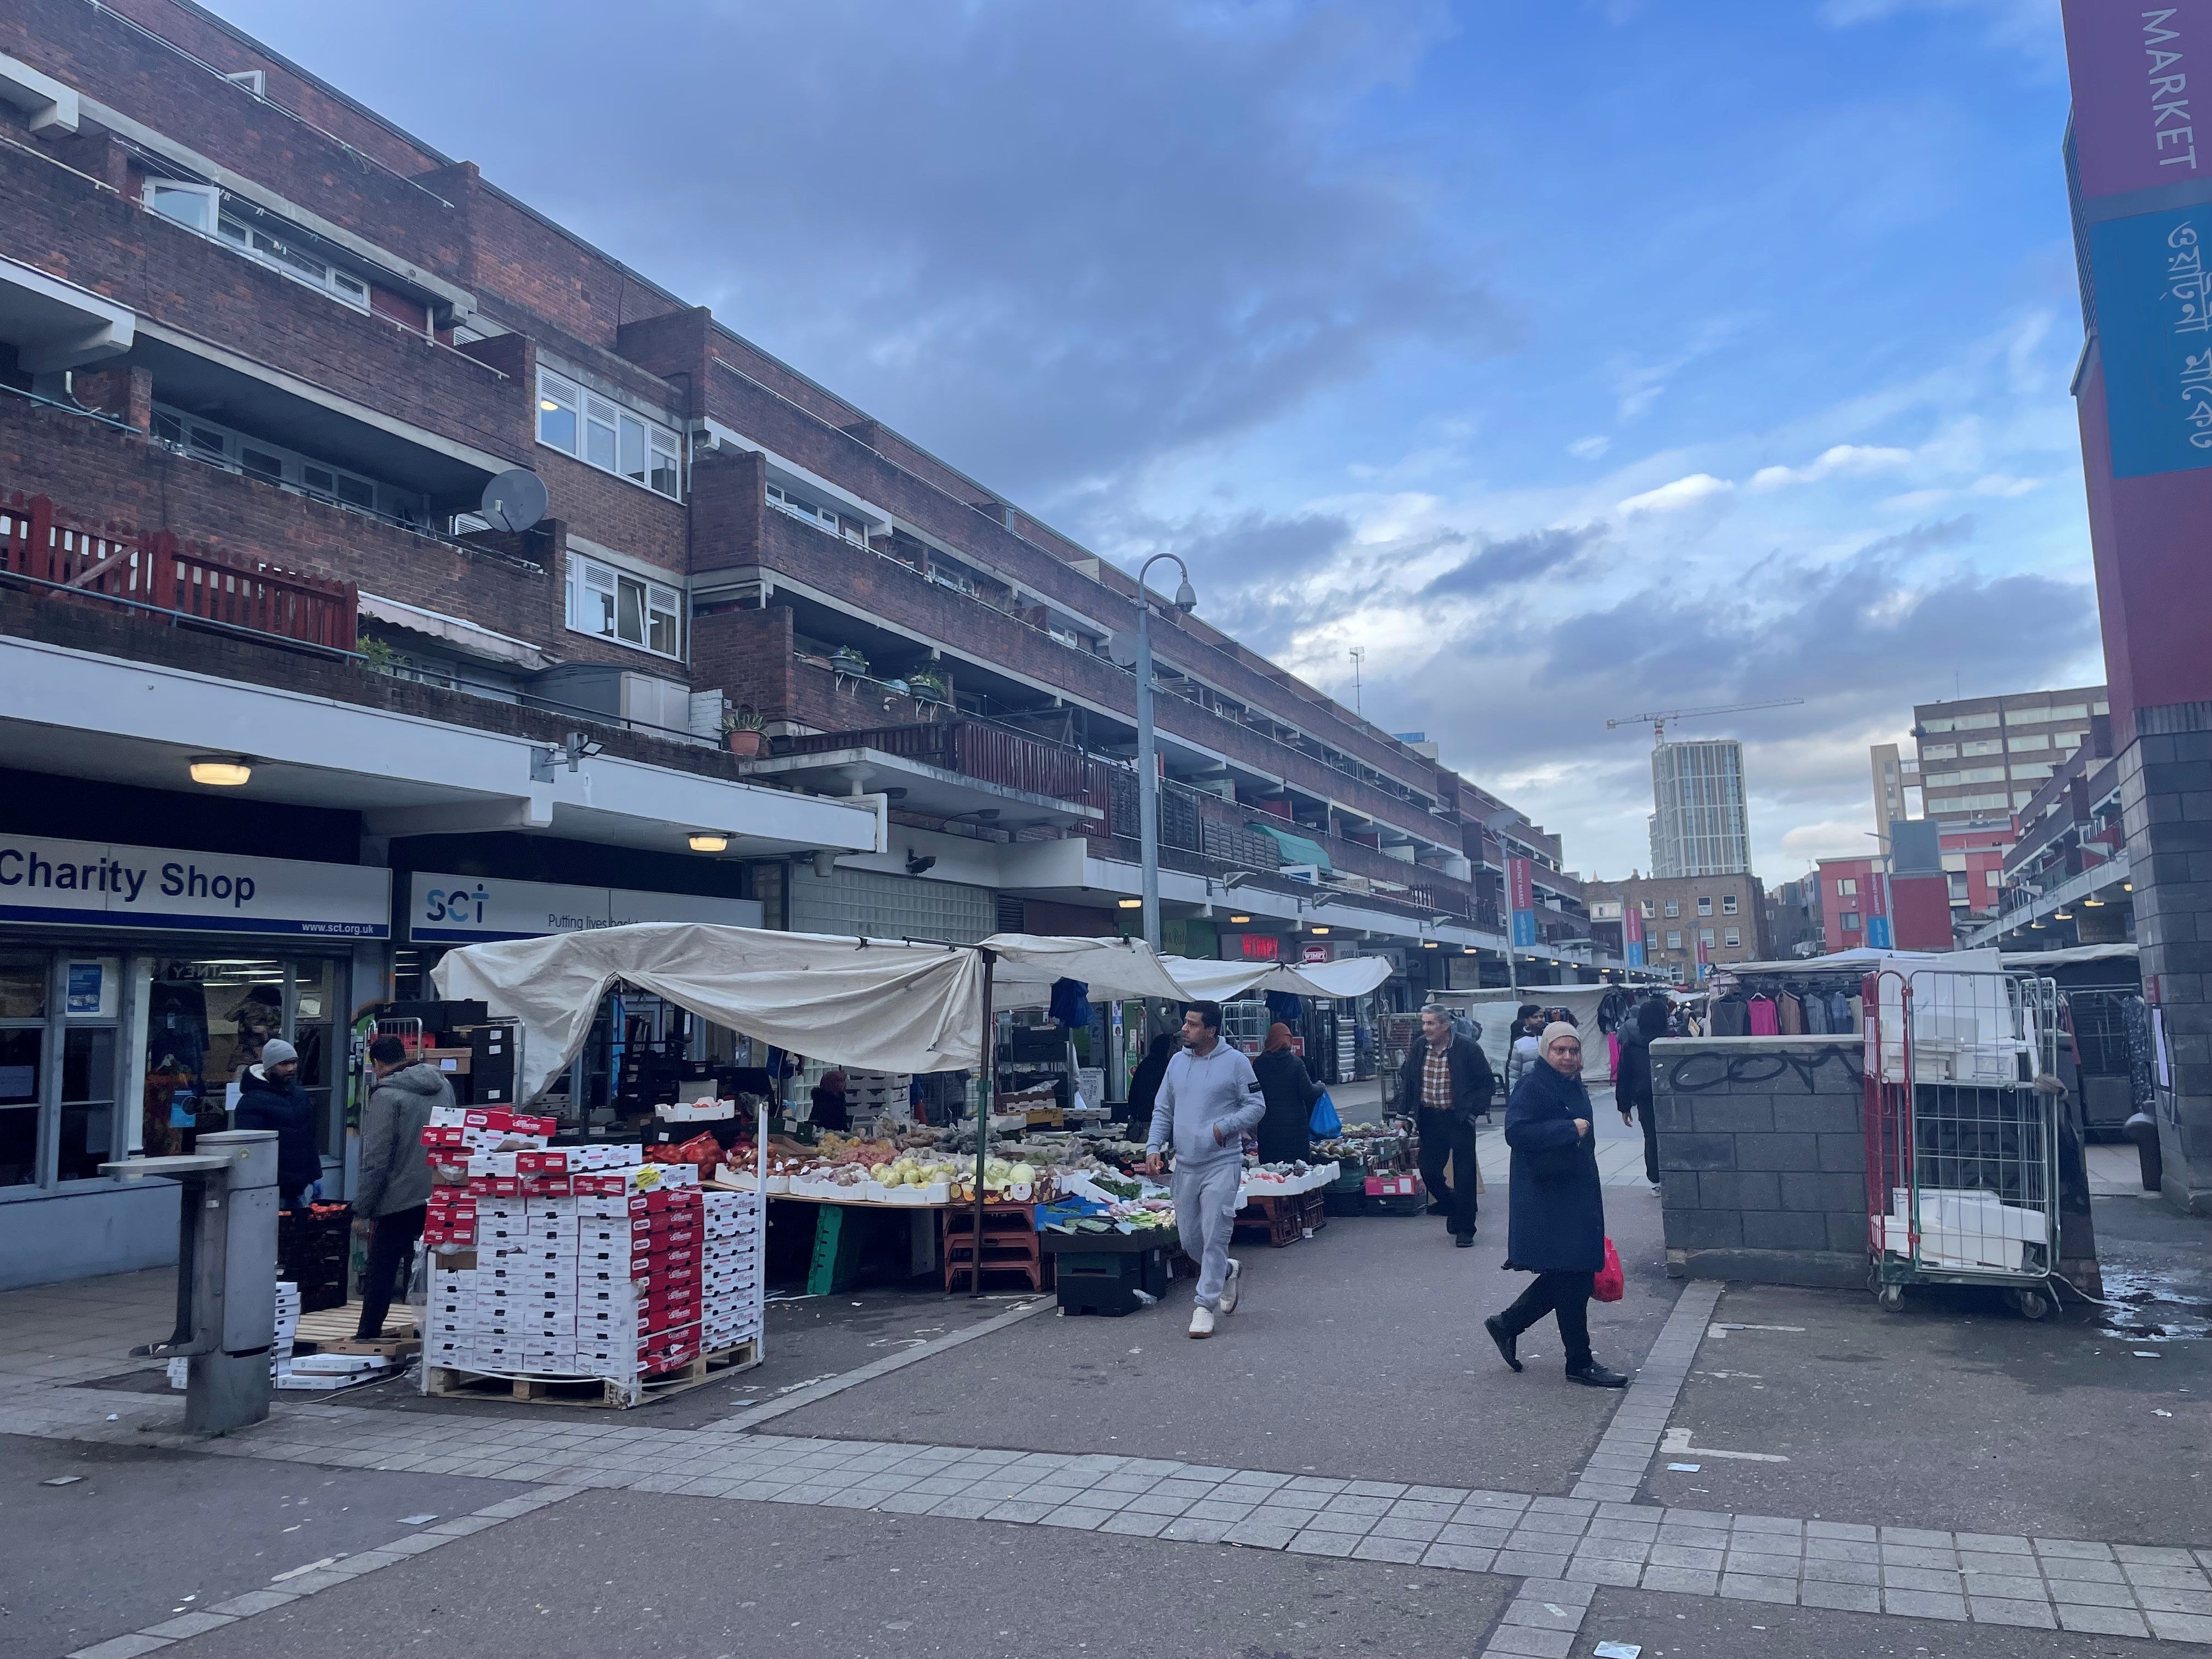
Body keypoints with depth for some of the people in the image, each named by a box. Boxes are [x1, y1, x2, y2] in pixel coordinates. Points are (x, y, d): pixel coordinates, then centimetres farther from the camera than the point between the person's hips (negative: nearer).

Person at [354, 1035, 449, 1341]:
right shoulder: (444, 1086, 8)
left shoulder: (386, 1095, -12)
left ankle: (368, 1336, 15)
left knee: (381, 1270, 8)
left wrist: (362, 1211, -8)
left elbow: (377, 1160, -14)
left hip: (400, 1200, -6)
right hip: (441, 1197, 6)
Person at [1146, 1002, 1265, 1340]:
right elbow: (1162, 1111, 15)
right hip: (1185, 1166, 5)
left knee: (1214, 1237, -7)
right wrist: (1153, 1147, 1)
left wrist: (1224, 1127, -15)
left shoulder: (1235, 1061, -5)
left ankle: (1205, 1305, 2)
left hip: (1222, 1163, -5)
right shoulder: (1177, 1062, 10)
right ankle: (1227, 1272, 37)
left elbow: (1257, 1106, -2)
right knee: (1189, 1239, 11)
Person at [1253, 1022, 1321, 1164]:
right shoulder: (1295, 1063, -7)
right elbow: (1309, 1093, -9)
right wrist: (1320, 1087, 11)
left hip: (1267, 1125, 2)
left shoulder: (1259, 1063, -1)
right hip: (1295, 1124, -2)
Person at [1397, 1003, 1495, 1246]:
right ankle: (1451, 1205, 35)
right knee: (1429, 1171, 7)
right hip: (1429, 1119, 4)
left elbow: (1488, 1084, -4)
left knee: (1464, 1175, 0)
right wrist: (1406, 1110, 8)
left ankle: (1464, 1229, 11)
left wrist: (1472, 1110, -11)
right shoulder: (1419, 1048, 1)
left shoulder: (1468, 1049, -12)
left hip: (1458, 1119, -4)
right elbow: (1405, 1078, 15)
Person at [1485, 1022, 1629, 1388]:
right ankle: (1580, 1363, 9)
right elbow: (1516, 1131, -27)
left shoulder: (1574, 1086, 14)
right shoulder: (1532, 1087, -14)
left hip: (1577, 1194, 9)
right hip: (1548, 1197, -9)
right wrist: (1569, 1129, -25)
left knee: (1576, 1275, 13)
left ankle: (1507, 1324, 25)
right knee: (1571, 1278, -3)